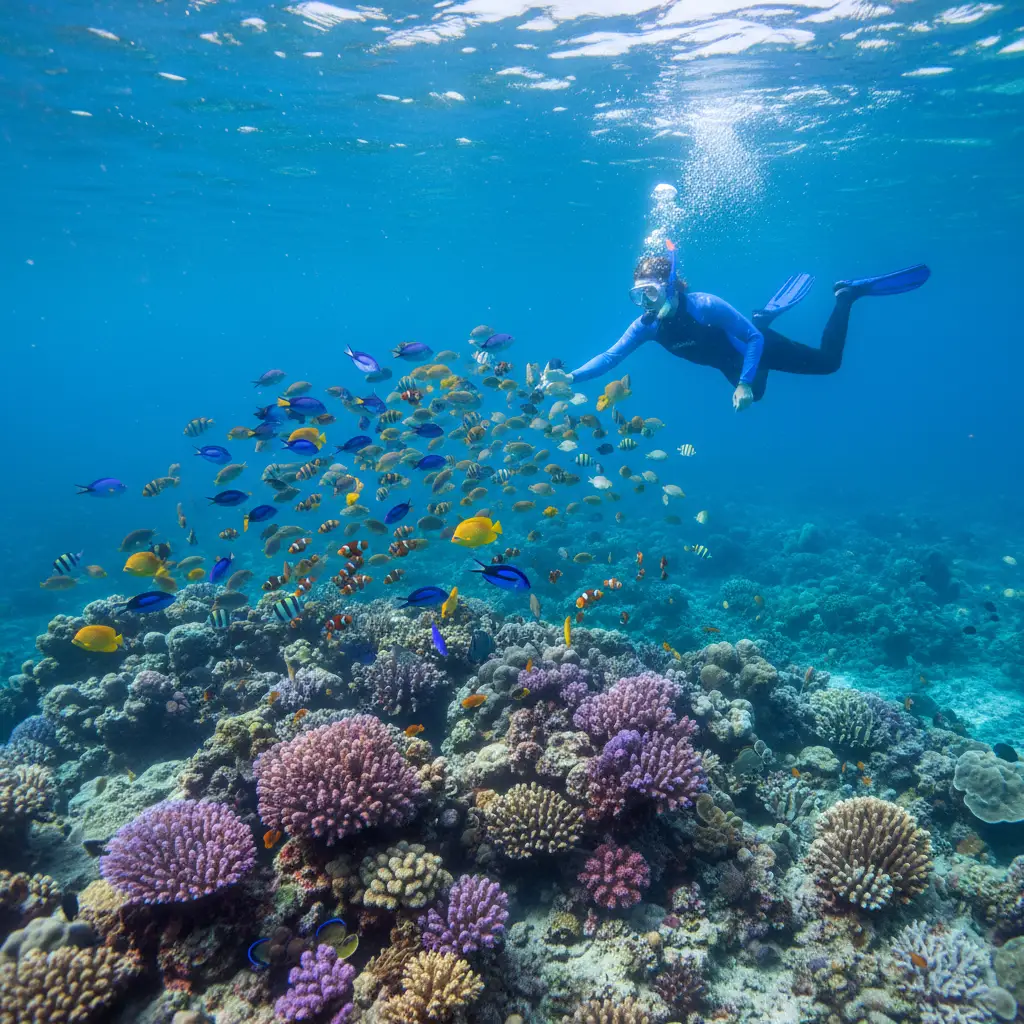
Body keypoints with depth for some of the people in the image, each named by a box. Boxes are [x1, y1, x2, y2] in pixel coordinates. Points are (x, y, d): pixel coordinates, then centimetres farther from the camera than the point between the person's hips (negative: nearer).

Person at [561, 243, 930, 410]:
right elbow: (610, 357, -26)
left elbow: (754, 339, -32)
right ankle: (769, 311, 42)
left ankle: (847, 293, 22)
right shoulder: (646, 325, -24)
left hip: (757, 344, -6)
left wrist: (744, 383, -42)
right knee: (753, 395, 35)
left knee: (828, 361, -1)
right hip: (732, 362, 6)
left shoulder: (706, 305, -38)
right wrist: (572, 377, -40)